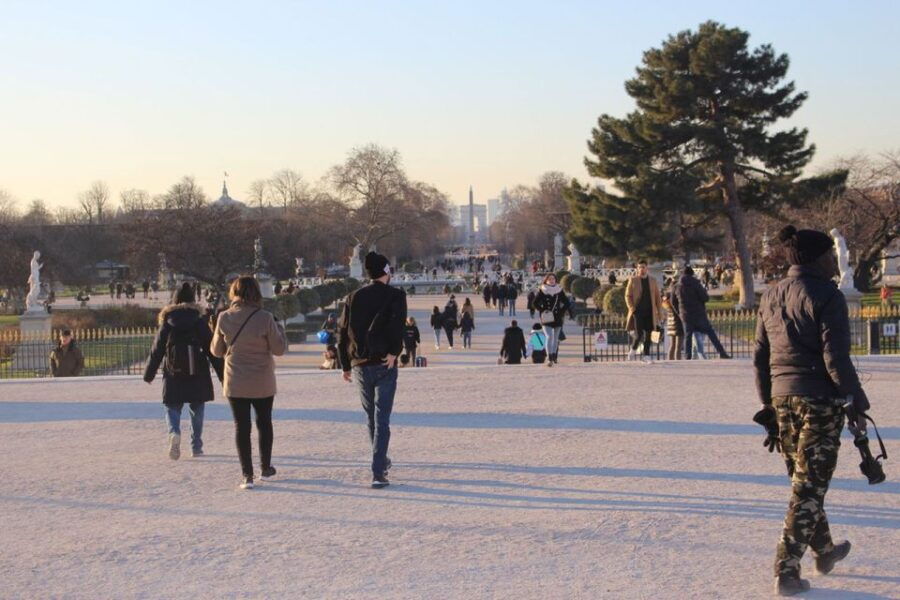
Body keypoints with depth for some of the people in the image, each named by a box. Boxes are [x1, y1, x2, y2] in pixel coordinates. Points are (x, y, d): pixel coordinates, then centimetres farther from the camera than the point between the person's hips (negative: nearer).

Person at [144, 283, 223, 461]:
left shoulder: (167, 322, 1)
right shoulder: (199, 320, 0)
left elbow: (157, 351, 3)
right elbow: (211, 349, -1)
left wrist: (149, 374, 14)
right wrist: (222, 374, 4)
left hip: (173, 374, 0)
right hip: (197, 373, 0)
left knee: (172, 408, 7)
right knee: (197, 410, 12)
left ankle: (174, 433, -22)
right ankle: (196, 446, 12)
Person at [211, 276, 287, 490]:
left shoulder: (224, 318, -8)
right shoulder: (265, 318, -15)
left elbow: (217, 350, 2)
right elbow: (279, 349, -8)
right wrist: (280, 328, 7)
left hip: (235, 384, 0)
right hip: (262, 383, 0)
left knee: (241, 426, 6)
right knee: (264, 423, 19)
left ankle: (247, 474, 1)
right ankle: (265, 468, 31)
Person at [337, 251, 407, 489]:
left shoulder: (354, 298, 9)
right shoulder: (395, 295, -3)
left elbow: (342, 332, 8)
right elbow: (397, 324, -20)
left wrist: (346, 365, 14)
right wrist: (394, 352, -14)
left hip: (360, 366, 4)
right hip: (384, 364, -4)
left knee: (371, 418, 19)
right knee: (382, 420, -4)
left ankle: (382, 462, 34)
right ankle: (378, 473, -13)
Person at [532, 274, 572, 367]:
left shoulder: (559, 290, 6)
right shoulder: (542, 291, -1)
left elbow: (567, 303, 11)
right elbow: (536, 303, 0)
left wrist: (562, 312, 3)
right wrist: (542, 310, -6)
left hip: (557, 317, 3)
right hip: (546, 318, -3)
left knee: (556, 338, 11)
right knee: (549, 336, -15)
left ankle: (554, 356, 24)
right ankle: (550, 358, -19)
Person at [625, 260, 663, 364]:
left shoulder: (653, 281, 11)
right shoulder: (633, 280, 4)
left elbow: (658, 297, 12)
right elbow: (628, 296, 3)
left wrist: (659, 312, 6)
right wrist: (632, 308, -11)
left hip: (649, 312, 3)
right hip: (638, 311, -3)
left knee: (648, 334, 2)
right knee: (639, 334, -10)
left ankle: (646, 355, 8)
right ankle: (633, 350, 14)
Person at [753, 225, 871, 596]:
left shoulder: (771, 297, 10)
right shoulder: (826, 296, -12)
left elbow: (761, 357, 13)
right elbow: (836, 358, -16)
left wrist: (768, 405, 19)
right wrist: (857, 405, -9)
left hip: (782, 398, 7)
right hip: (820, 399, -7)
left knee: (803, 480, 20)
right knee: (809, 487, -1)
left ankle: (824, 550, 38)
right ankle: (786, 571, -2)